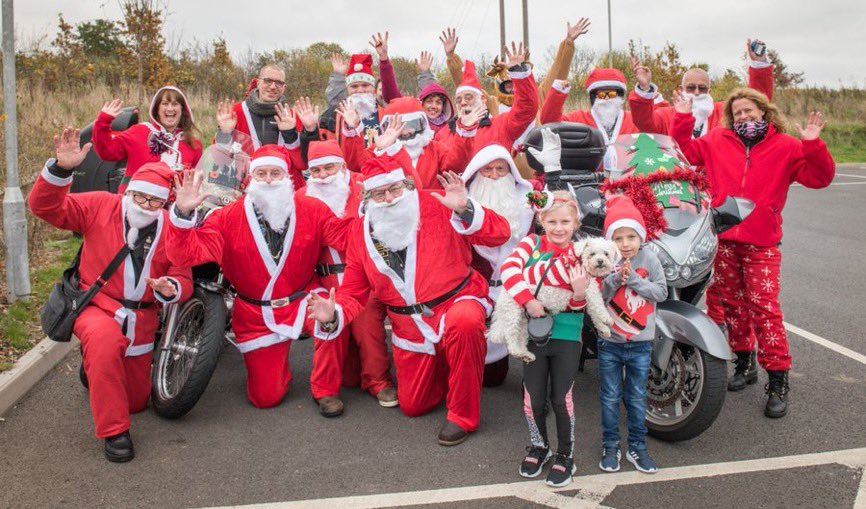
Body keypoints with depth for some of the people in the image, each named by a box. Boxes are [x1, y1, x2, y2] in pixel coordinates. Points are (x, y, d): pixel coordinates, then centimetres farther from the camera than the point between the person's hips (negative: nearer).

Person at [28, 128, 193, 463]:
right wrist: (61, 170, -32)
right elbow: (46, 207, -16)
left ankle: (94, 364, 47)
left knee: (136, 401, 14)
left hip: (141, 319, 3)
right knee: (104, 339, -42)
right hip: (96, 306, -3)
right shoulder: (100, 207, -9)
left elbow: (183, 278, -3)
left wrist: (170, 288, -27)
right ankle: (113, 431, -27)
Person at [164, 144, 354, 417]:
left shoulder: (312, 209, -6)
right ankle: (274, 364, 41)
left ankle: (326, 389, -8)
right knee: (265, 398, 2)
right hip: (256, 314, 0)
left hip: (303, 299, 0)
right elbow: (189, 252, -19)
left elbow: (345, 238, -13)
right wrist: (183, 214, -34)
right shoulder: (228, 217, -10)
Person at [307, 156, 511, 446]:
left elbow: (499, 235, -16)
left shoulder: (437, 206, -12)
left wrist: (464, 209, -32)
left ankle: (463, 416, -18)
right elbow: (354, 291, 3)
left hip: (457, 302, -4)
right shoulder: (362, 232, -3)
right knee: (412, 407, 9)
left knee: (464, 323, -41)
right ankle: (442, 368, 42)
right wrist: (335, 315, -18)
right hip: (411, 329, 4)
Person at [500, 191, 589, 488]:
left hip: (566, 335, 0)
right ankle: (538, 446, 34)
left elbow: (580, 306, 0)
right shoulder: (531, 243, -3)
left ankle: (565, 455, 24)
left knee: (561, 399, 3)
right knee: (534, 398, 8)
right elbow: (509, 268, -20)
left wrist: (580, 293, -22)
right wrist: (527, 300, -28)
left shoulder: (578, 256, 0)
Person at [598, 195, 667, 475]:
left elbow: (661, 292, -11)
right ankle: (610, 446, 25)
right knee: (610, 397, 11)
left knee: (637, 398, 13)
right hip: (610, 342, -1)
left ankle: (637, 447, 27)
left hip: (641, 343, 1)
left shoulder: (649, 259, -6)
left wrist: (634, 279, -20)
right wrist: (616, 279, -25)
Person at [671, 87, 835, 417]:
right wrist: (683, 119, 6)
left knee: (764, 306, -8)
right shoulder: (717, 141, 10)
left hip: (761, 241, -3)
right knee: (732, 303, 12)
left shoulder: (786, 147, 3)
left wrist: (812, 145, -16)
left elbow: (819, 177, -2)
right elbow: (685, 151, 17)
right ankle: (745, 362, 28)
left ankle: (778, 379, -1)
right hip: (723, 238, 3)